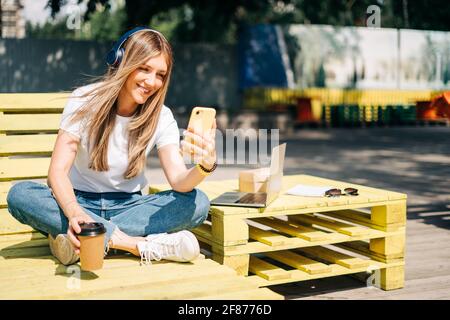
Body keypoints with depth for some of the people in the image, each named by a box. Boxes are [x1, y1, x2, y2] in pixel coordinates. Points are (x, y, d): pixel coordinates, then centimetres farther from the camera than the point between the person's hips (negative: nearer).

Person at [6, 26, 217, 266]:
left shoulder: (161, 117, -6)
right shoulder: (85, 101, -12)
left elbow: (179, 181, -19)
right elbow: (57, 171, -20)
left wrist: (205, 166, -44)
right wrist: (74, 212, -42)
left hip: (128, 205, 1)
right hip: (80, 201, -1)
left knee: (197, 203, -24)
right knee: (19, 195, -32)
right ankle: (143, 245, -33)